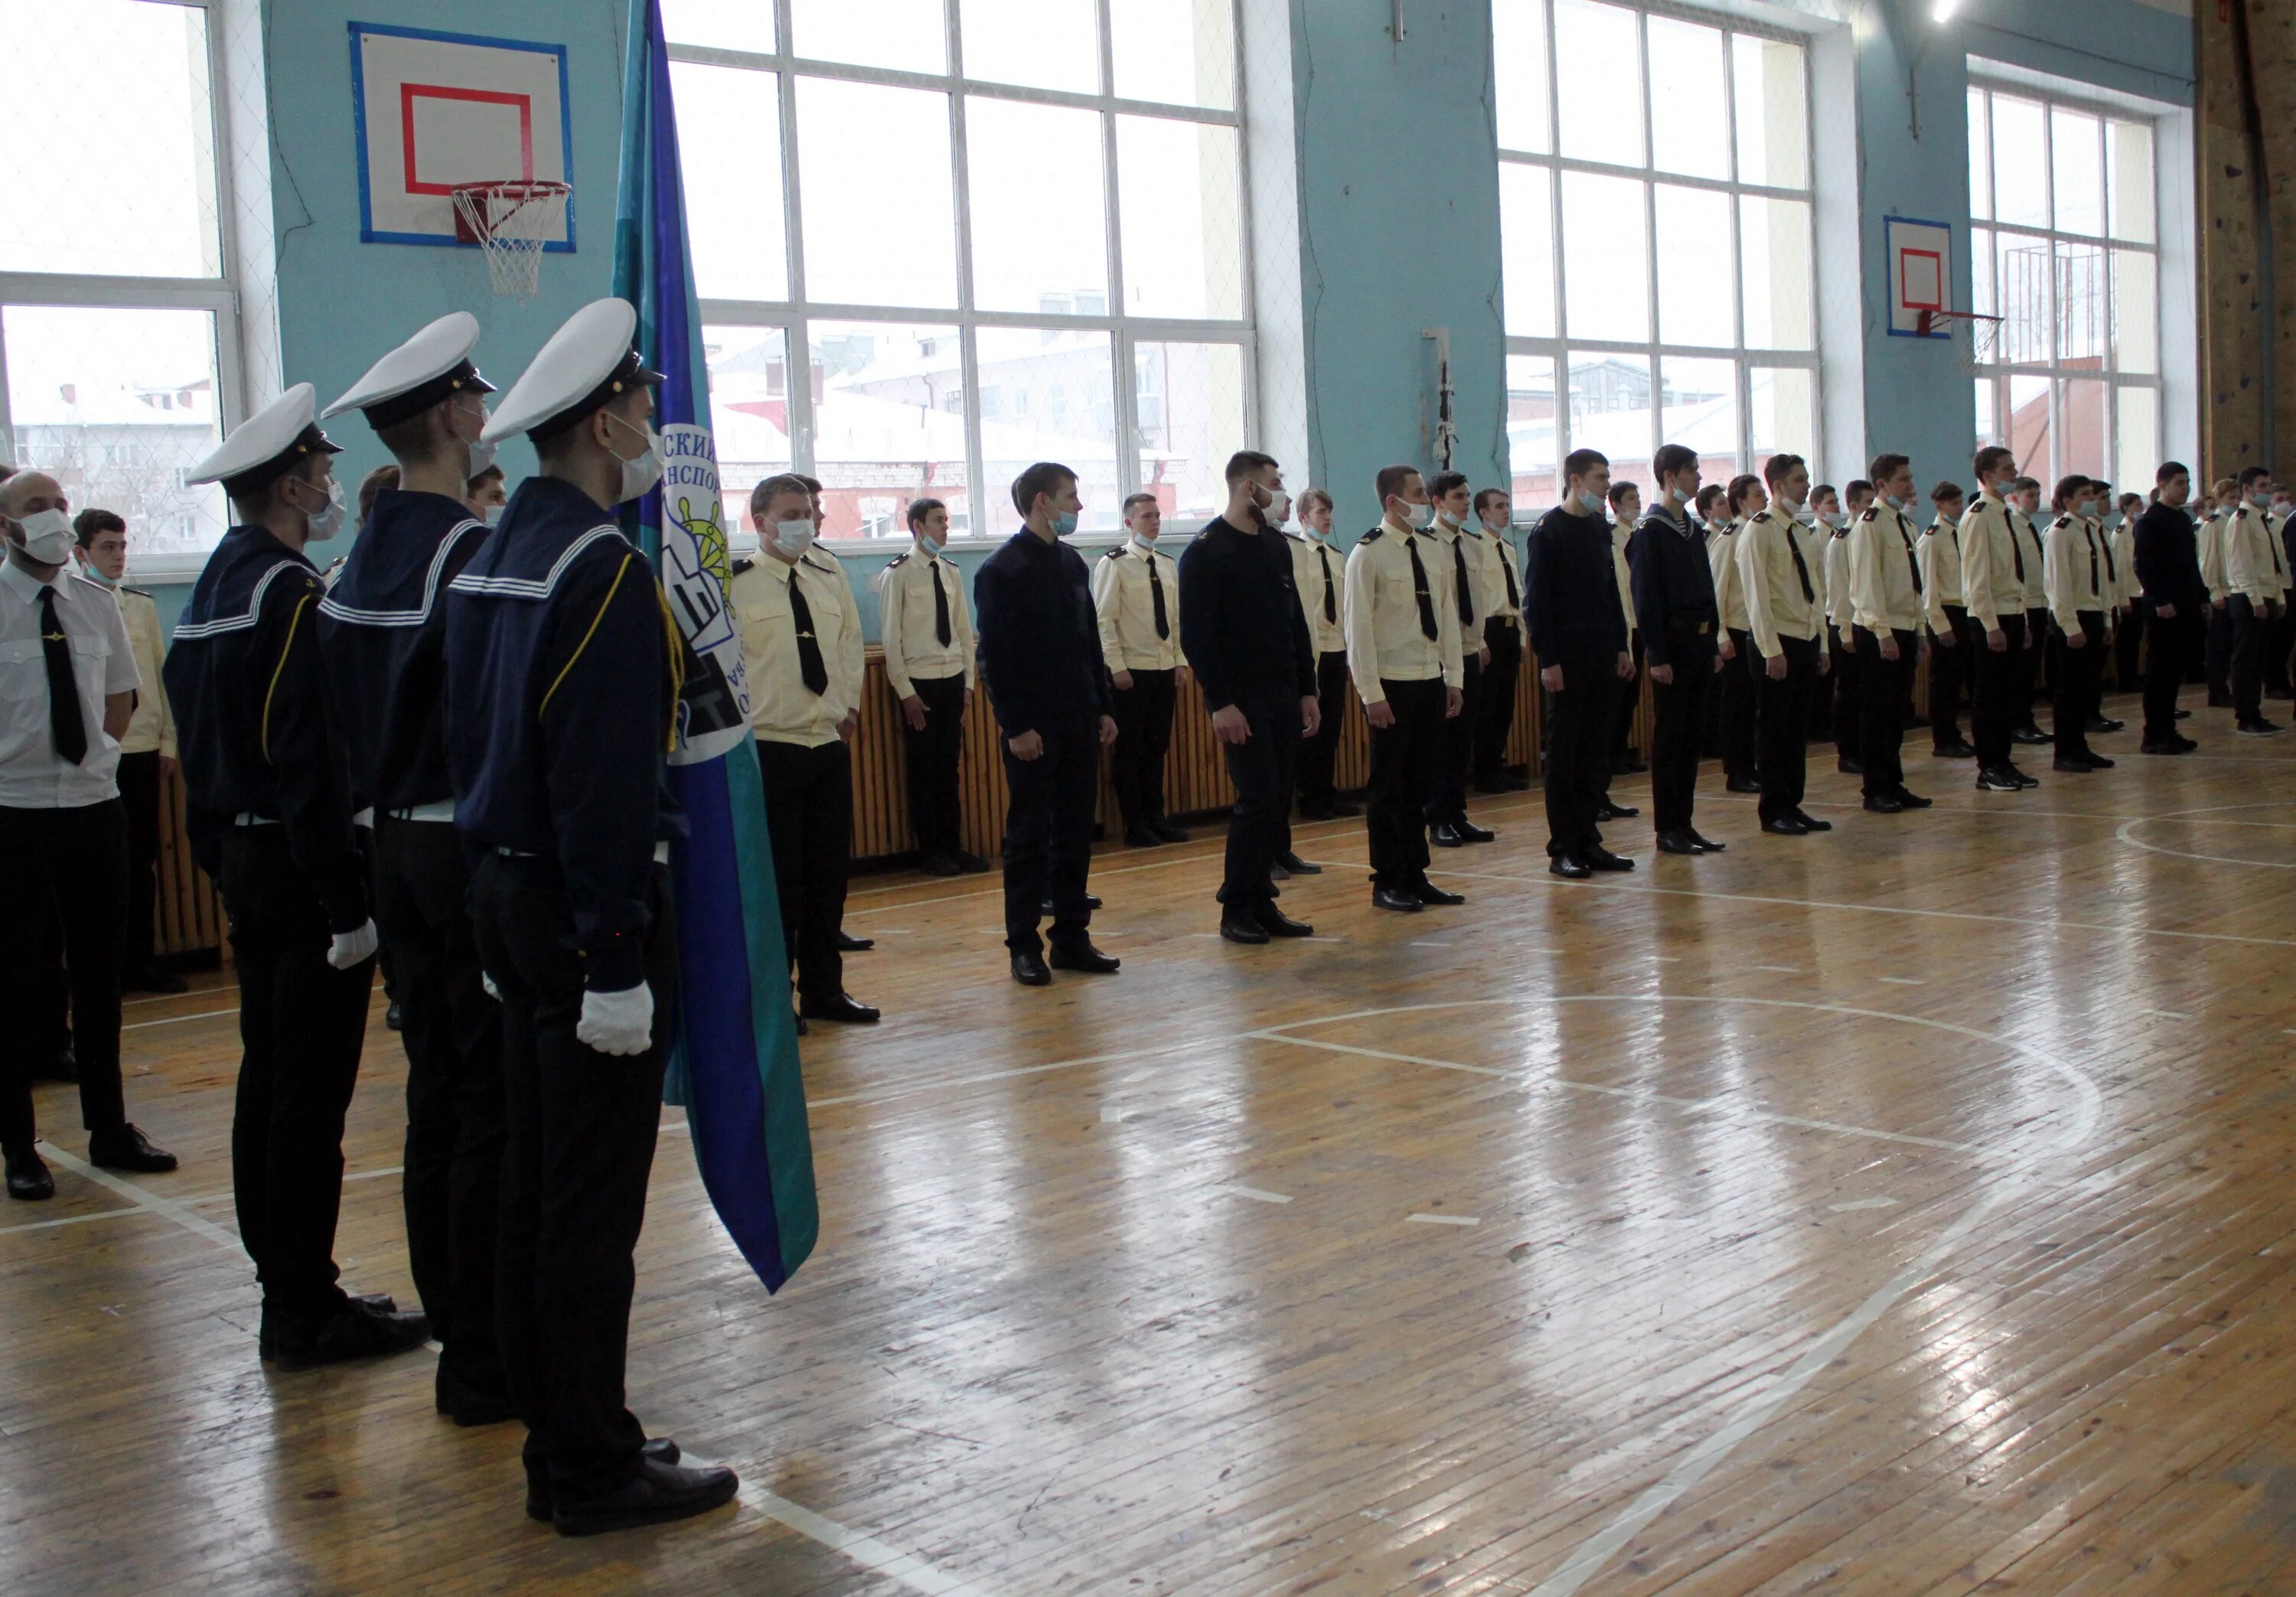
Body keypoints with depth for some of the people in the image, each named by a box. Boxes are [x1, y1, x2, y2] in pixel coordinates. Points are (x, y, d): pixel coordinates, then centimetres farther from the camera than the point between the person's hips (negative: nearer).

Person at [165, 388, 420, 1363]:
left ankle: (285, 1289, 24)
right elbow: (308, 762, -22)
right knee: (310, 1098, -4)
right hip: (301, 869, -10)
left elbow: (198, 748, 16)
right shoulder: (291, 595, -16)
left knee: (269, 1082, 14)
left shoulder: (207, 593, 13)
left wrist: (217, 856, 19)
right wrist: (349, 907, -21)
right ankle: (306, 1314, 3)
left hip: (242, 864, 10)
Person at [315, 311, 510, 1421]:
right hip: (476, 852, -9)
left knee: (439, 1093, 15)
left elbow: (349, 722, 14)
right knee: (498, 1103, -1)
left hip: (397, 845, 9)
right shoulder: (475, 551, -16)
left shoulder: (359, 559, 10)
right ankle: (487, 1359, 7)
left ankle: (456, 1325, 25)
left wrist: (384, 814, 17)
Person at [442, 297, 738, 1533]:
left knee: (538, 1187, 15)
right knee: (593, 1204, -1)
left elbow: (482, 739, 14)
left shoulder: (501, 550, 12)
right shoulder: (604, 566, -17)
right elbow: (603, 783, -21)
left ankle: (559, 1449, 26)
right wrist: (614, 966, -20)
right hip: (583, 904, -10)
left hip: (507, 888, 10)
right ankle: (595, 1472, 9)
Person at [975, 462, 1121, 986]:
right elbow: (995, 656, -12)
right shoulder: (1002, 570, -9)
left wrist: (1103, 707, 13)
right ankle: (1024, 947, 7)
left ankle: (1072, 937, 16)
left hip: (1079, 723, 7)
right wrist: (1015, 726, -16)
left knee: (1075, 833, 9)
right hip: (1033, 729, -7)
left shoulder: (1072, 564, 14)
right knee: (1029, 837, 0)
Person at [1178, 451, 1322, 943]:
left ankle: (1262, 904, 14)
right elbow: (1196, 635, -13)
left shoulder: (1275, 545, 13)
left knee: (1277, 801, 6)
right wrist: (1220, 703, -18)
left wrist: (1307, 690, 12)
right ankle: (1236, 911, 0)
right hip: (1240, 700, -7)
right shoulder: (1206, 552, -10)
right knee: (1258, 799, -11)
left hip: (1284, 698, 7)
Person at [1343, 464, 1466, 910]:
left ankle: (1416, 877, 22)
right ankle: (1387, 883, 12)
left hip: (1431, 681, 6)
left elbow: (1447, 615, 13)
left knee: (1420, 785, 12)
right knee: (1389, 786, 3)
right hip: (1392, 684, -6)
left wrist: (1454, 677, 9)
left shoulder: (1431, 549, 9)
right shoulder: (1369, 554, -10)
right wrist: (1371, 693, -15)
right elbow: (1359, 627, -12)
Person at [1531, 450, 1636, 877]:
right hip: (1568, 657, -7)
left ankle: (1588, 841, 14)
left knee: (1596, 749, 8)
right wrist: (1548, 661, -15)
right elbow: (1538, 598, -11)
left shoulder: (1600, 528, 14)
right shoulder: (1550, 530, -7)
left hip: (1603, 654, 7)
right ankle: (1563, 849, 3)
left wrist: (1621, 646, 13)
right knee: (1565, 751, -1)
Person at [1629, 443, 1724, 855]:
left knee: (1691, 734, 9)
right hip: (1672, 643, -8)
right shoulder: (1651, 531, -9)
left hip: (1700, 642, 8)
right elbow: (1645, 597, -13)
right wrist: (1657, 656, -17)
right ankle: (1667, 829, 3)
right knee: (1669, 736, -3)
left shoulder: (1692, 528, 15)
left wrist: (1714, 644, 13)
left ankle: (1684, 824, 15)